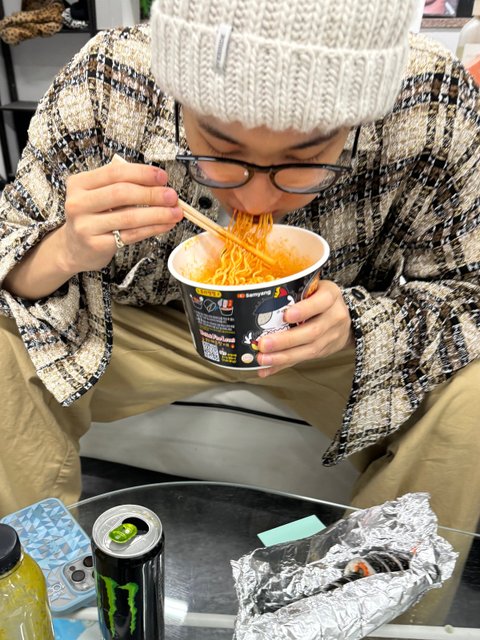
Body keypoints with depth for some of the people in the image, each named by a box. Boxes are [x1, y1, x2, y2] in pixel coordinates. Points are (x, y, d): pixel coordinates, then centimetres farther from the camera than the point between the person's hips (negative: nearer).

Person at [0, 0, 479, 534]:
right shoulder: (106, 82, -24)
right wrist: (63, 253, -36)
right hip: (147, 328, 1)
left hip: (336, 343, 1)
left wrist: (354, 327, -32)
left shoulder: (434, 105, -25)